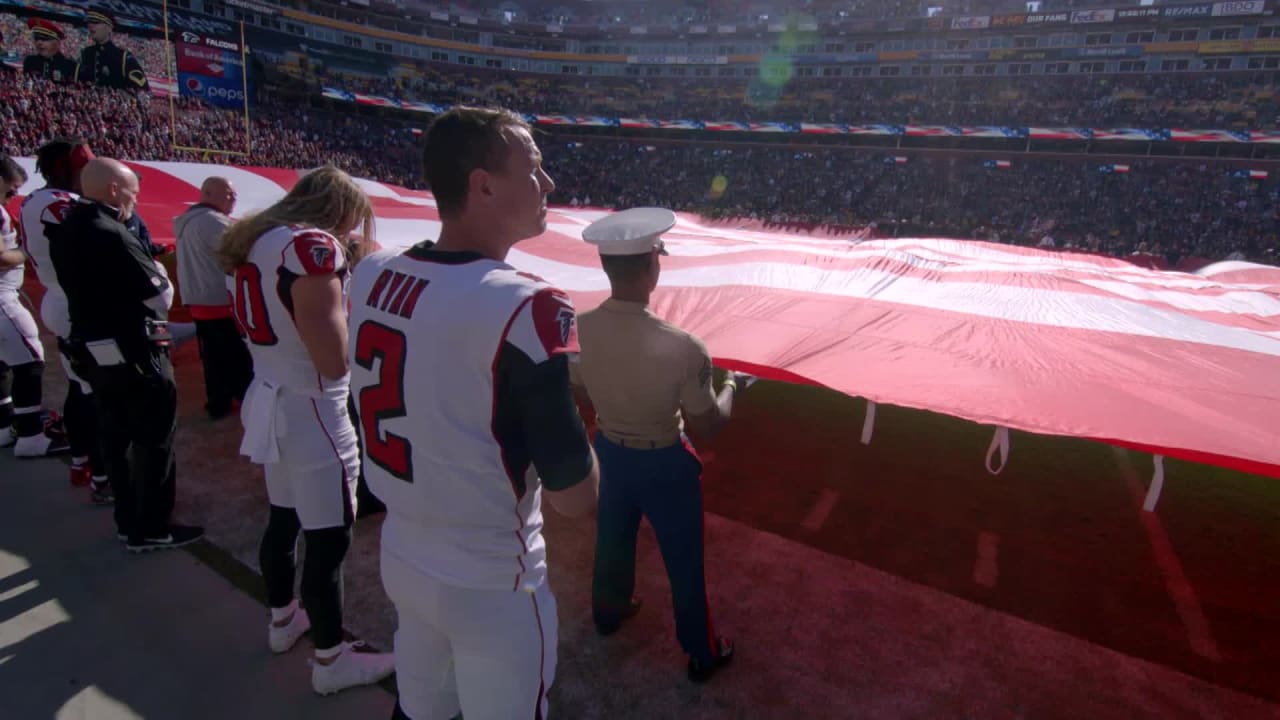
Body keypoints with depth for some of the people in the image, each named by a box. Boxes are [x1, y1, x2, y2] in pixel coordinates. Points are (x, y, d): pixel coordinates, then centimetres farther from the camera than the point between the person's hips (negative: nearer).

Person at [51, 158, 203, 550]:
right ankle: (150, 528, 14)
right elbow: (161, 296, -16)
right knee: (154, 441, 4)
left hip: (92, 350, 9)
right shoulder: (111, 234, -21)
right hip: (134, 354, -9)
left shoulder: (65, 231, 7)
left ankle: (127, 520, 31)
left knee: (116, 439, 18)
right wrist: (157, 270, 2)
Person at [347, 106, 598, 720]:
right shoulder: (523, 308, -27)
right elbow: (574, 497, -22)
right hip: (491, 584, -6)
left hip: (401, 557, 6)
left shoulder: (371, 276, -5)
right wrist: (572, 423, -4)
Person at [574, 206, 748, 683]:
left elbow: (585, 399, 0)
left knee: (613, 540, 30)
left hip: (609, 451, 5)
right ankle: (703, 655, 41)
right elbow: (706, 427, -18)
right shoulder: (680, 347, -32)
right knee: (683, 561, 18)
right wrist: (731, 387, -1)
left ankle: (609, 613, 58)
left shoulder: (578, 329, -18)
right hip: (664, 463, -4)